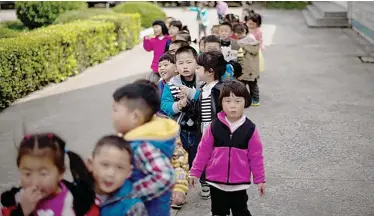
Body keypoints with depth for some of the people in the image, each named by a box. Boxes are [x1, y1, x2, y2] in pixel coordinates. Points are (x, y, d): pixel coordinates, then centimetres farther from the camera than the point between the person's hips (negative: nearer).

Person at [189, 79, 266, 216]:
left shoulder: (250, 128, -9)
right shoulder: (214, 126, -8)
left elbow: (256, 156, -3)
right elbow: (203, 151, -1)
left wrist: (259, 179, 1)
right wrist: (195, 172, 1)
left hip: (239, 183, -1)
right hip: (216, 181, 1)